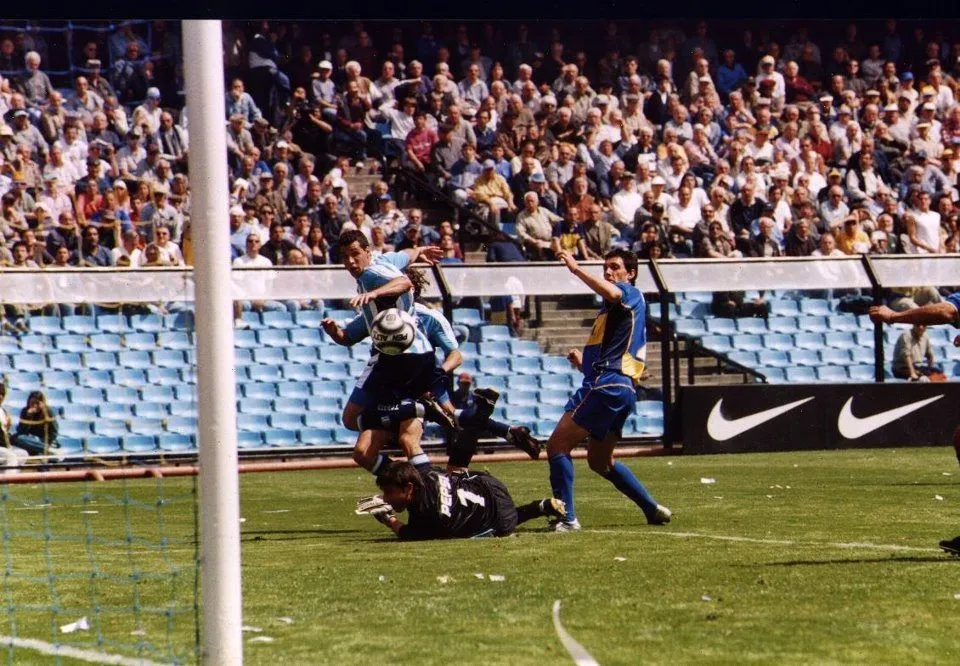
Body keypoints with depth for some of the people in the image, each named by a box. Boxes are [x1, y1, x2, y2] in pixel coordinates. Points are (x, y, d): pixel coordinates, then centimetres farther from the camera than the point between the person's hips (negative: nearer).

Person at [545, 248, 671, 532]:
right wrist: (583, 362, 13)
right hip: (623, 390, 11)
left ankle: (567, 517, -17)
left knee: (557, 446, -12)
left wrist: (576, 269, -29)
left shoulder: (632, 295, 0)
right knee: (600, 461, 23)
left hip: (607, 386, -11)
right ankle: (653, 509, 22)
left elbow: (610, 292, -27)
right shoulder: (612, 310, 28)